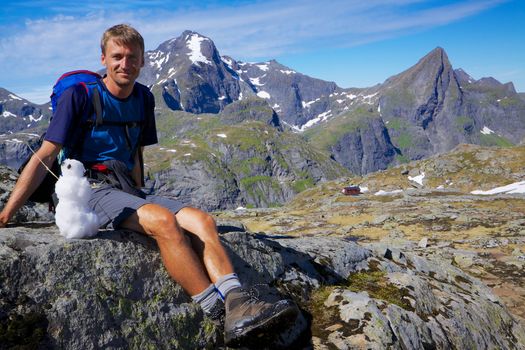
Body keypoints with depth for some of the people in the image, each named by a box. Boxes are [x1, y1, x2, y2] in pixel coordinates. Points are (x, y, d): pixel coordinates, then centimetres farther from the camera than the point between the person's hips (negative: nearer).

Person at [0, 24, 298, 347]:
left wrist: (140, 200, 16)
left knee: (203, 221, -19)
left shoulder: (143, 98, 14)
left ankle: (238, 305, -35)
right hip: (91, 190, -6)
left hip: (128, 191, 6)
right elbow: (44, 157, -4)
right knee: (163, 220, -34)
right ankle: (221, 313, -32)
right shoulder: (79, 95, -2)